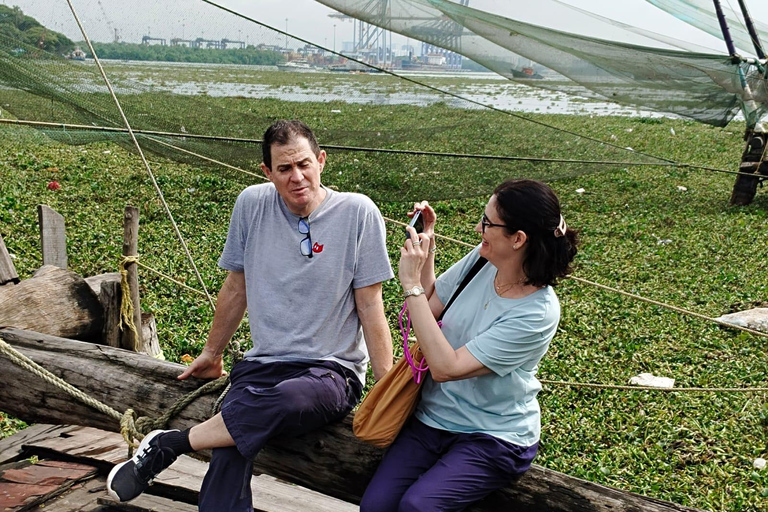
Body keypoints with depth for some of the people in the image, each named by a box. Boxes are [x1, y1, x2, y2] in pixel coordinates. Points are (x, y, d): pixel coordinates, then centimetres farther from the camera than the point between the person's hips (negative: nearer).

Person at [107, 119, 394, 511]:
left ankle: (166, 445, -18)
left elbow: (370, 306, -2)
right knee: (228, 456, -28)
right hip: (264, 362, 3)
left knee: (289, 399, -37)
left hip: (333, 369, -2)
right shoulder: (252, 204, 2)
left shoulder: (358, 213, -6)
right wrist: (212, 354, 23)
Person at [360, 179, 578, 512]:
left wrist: (412, 284, -26)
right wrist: (427, 241, -3)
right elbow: (429, 308, 7)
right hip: (433, 418, 5)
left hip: (493, 437, -5)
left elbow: (445, 368, -27)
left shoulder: (538, 313, -23)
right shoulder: (481, 259, -5)